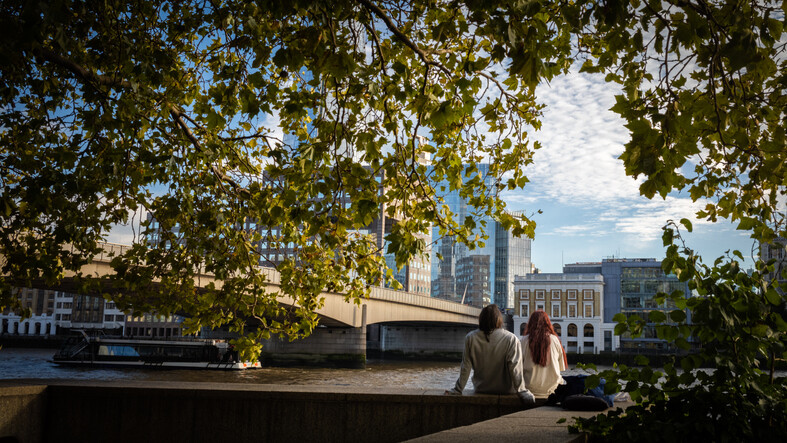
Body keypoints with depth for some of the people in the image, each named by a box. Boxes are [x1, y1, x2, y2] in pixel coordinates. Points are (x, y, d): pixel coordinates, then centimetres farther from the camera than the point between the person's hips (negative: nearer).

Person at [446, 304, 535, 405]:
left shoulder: (470, 338, -10)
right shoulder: (511, 339, -16)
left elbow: (465, 368, -6)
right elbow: (514, 368, -18)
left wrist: (457, 390, 3)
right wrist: (522, 391, -12)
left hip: (481, 389, 2)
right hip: (505, 390, -2)